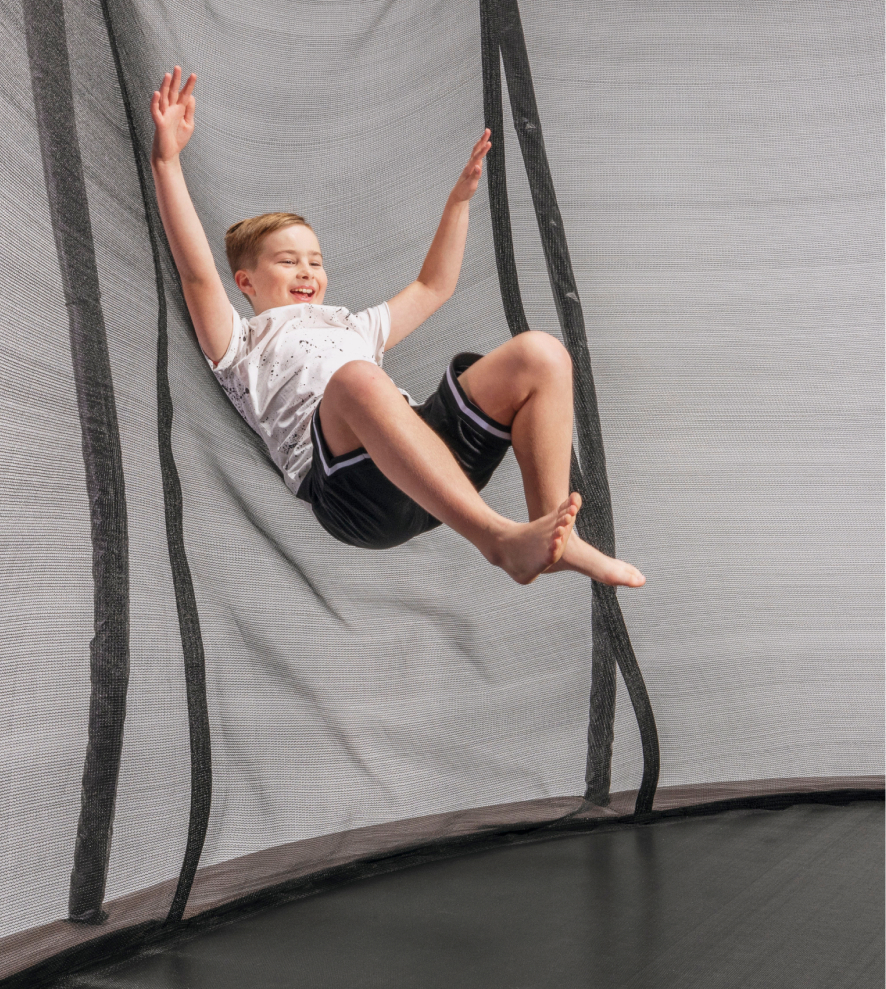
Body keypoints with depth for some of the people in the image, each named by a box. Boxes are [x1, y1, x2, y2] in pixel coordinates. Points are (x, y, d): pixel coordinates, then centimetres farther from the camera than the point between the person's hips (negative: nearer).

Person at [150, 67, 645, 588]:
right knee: (357, 379, -40)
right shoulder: (242, 344, 26)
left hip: (431, 439, 6)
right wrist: (167, 160, 1)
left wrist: (459, 200, 46)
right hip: (352, 481, -6)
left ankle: (556, 536, -21)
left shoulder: (352, 325, 44)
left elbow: (432, 288, 50)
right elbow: (197, 273, 9)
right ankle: (501, 539, -45)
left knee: (541, 354, -12)